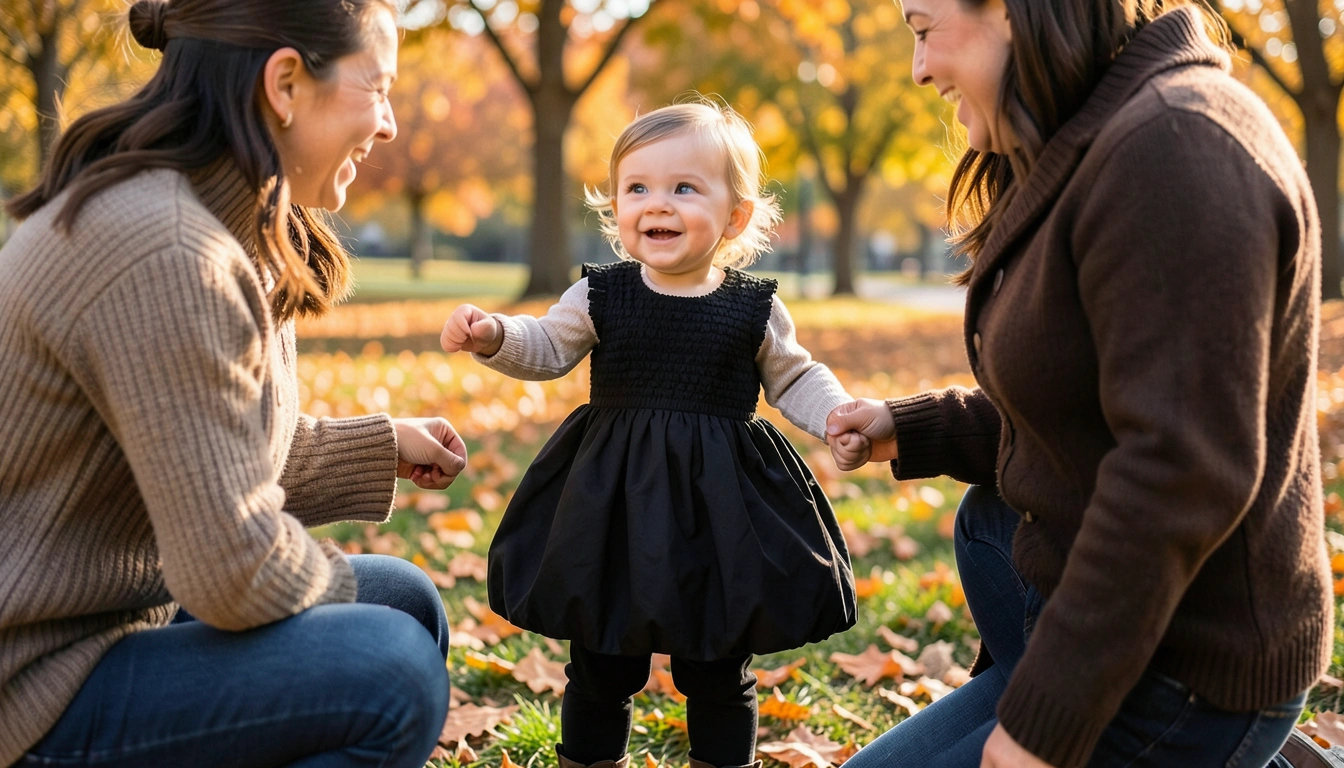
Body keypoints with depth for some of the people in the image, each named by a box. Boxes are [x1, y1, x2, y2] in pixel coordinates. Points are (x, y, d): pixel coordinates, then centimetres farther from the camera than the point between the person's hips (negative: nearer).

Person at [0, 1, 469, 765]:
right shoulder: (166, 256, -27)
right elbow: (235, 571, -26)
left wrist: (380, 449, 17)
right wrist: (335, 583, -6)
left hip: (127, 607, 10)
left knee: (408, 601, 12)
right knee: (392, 674, -21)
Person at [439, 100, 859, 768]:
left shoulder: (754, 307, -2)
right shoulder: (600, 296, -2)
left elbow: (795, 379, 8)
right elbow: (546, 348, 4)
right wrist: (493, 336, -14)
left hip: (721, 507, 0)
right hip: (613, 501, 1)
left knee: (719, 670, 12)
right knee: (601, 662, 13)